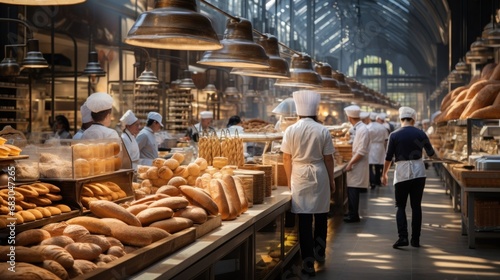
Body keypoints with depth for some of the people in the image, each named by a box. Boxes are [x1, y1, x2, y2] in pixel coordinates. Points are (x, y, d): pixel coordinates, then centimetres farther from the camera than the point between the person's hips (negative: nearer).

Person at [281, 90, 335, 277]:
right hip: (319, 176, 0)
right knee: (321, 215, 18)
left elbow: (286, 158, 1)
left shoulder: (291, 130, -3)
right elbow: (328, 159, -2)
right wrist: (331, 179, 11)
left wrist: (289, 180, 14)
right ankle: (319, 251, 25)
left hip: (299, 177, 0)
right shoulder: (322, 131, -5)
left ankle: (308, 262, 3)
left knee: (304, 219, 2)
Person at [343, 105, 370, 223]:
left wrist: (350, 163, -17)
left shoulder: (362, 129, -19)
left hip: (358, 166, -9)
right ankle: (352, 213, 26)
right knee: (351, 190, 15)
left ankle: (354, 215, 5)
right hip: (355, 165, 9)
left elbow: (361, 151, -22)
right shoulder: (357, 128, 10)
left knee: (353, 190, -3)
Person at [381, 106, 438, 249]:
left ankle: (403, 237, -10)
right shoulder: (421, 134, 2)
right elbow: (431, 153, 15)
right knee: (416, 206, 8)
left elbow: (389, 157, -3)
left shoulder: (394, 135, -6)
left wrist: (384, 174, 10)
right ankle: (415, 239, 10)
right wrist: (438, 158, 38)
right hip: (418, 172, 2)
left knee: (400, 206, 5)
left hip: (402, 172, -2)